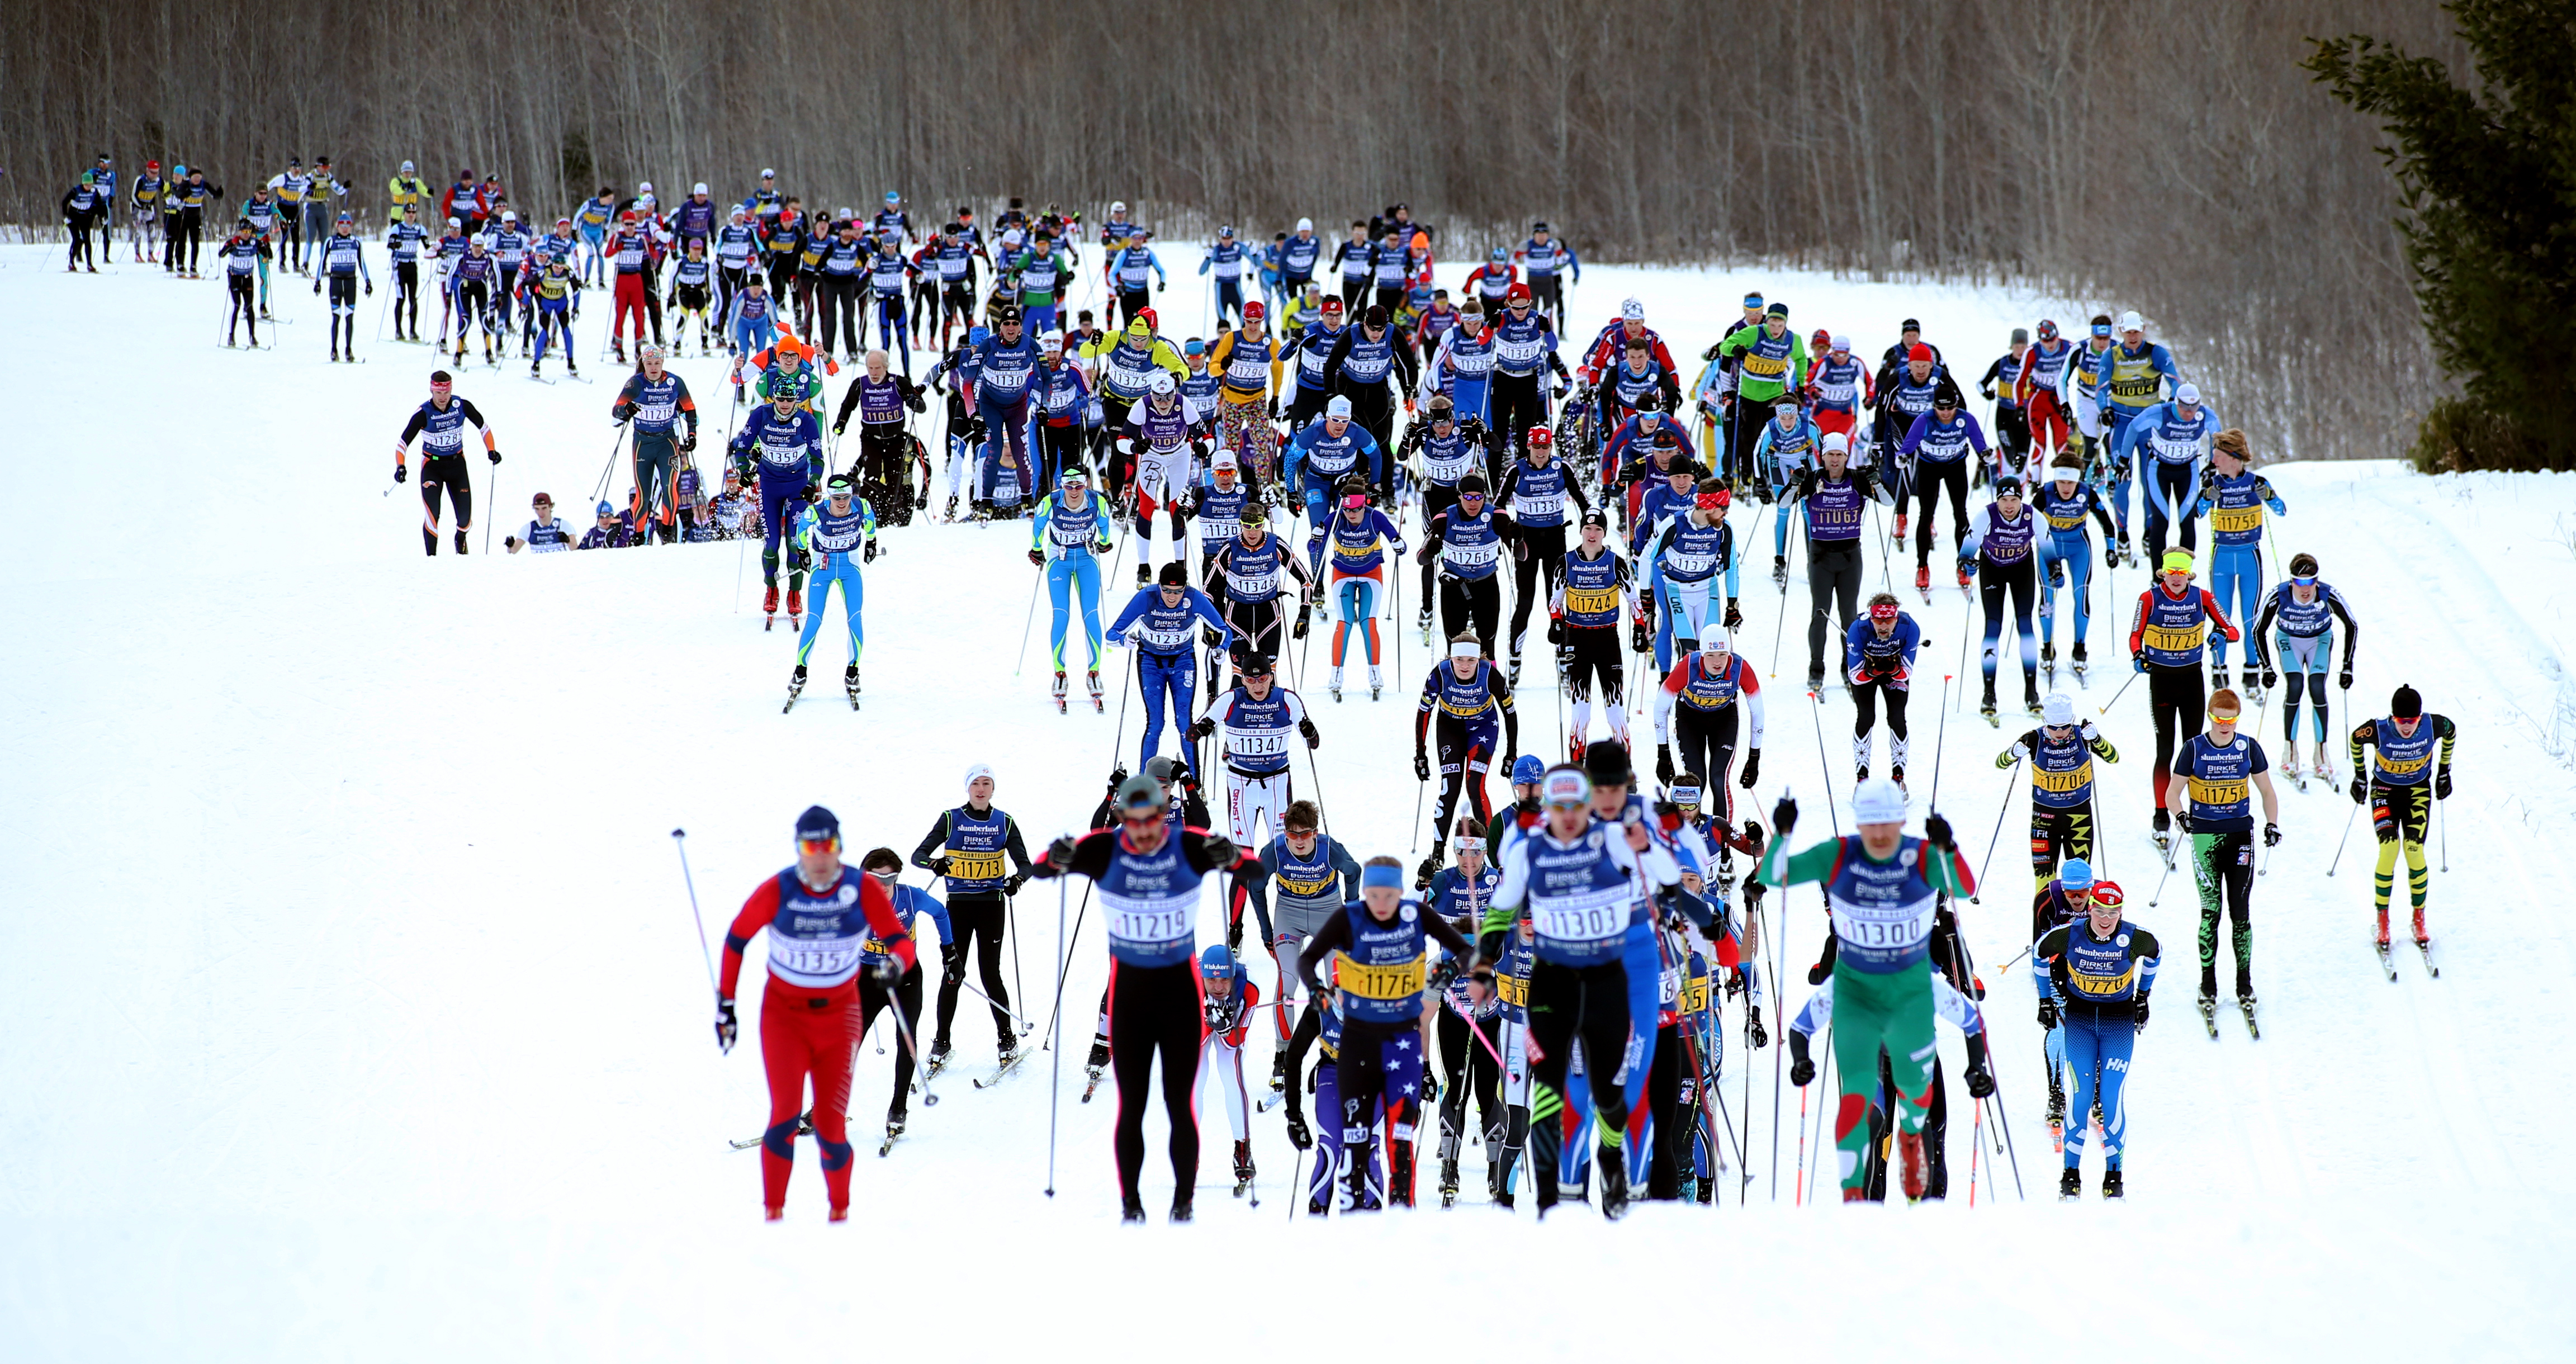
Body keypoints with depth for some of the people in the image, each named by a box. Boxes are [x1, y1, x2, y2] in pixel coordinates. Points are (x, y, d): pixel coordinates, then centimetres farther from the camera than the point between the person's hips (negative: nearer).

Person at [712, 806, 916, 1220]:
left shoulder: (864, 890, -14)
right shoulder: (777, 891, -15)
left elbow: (901, 941, -15)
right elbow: (736, 940, -1)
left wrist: (896, 963, -39)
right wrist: (725, 1004, 0)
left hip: (839, 1015, 1)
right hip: (783, 1013, -1)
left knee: (831, 1128, -2)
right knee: (787, 1114, -19)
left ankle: (840, 1212, 21)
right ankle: (773, 1214, -11)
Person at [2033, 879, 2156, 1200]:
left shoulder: (2134, 939, -15)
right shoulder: (2068, 935, -15)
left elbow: (2154, 953, 9)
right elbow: (2039, 952, 6)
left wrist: (2143, 996, 15)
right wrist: (2046, 999, 10)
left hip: (2120, 1022, 0)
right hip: (2079, 1019, 0)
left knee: (2112, 1099, -7)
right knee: (2081, 1098, -7)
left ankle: (2113, 1176, 5)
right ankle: (2072, 1174, 5)